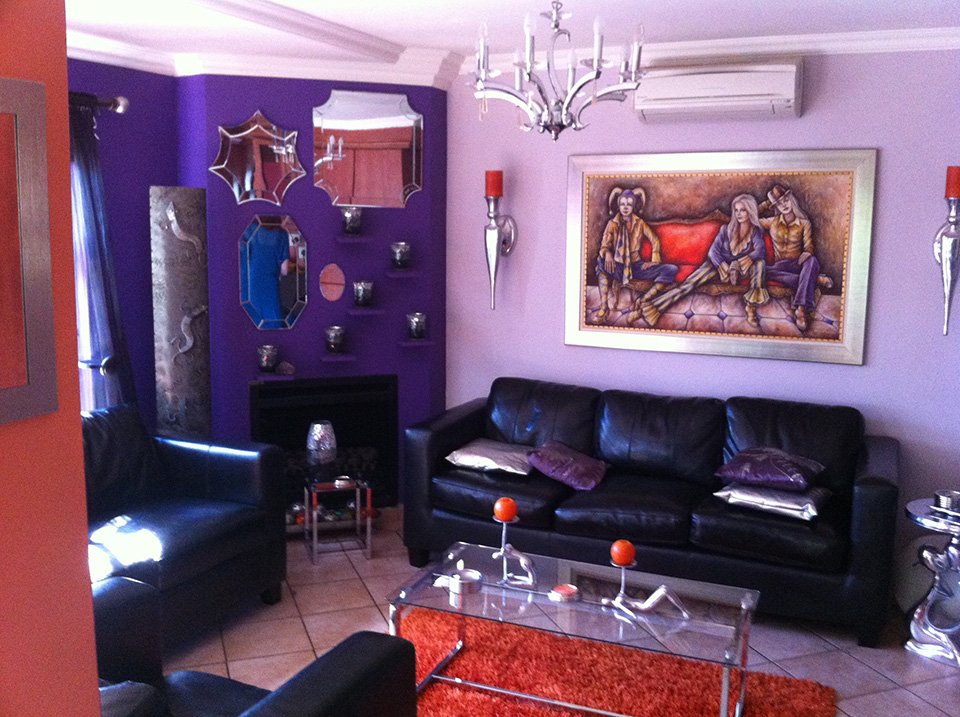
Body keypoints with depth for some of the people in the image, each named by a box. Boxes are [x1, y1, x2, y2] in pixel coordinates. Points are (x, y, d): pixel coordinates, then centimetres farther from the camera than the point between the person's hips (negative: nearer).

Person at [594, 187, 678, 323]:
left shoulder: (639, 223, 8)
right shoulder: (612, 224, 4)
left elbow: (655, 240, 11)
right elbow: (605, 244, -5)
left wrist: (654, 261, -1)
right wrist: (607, 253, -28)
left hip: (636, 265, 2)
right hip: (618, 266, -1)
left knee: (672, 270, -19)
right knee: (601, 261, -36)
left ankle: (641, 301, -34)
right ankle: (604, 306, -40)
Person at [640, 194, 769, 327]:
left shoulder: (756, 231, -1)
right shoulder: (726, 229, 3)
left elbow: (760, 251, -19)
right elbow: (713, 251, -7)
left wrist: (739, 264, -34)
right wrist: (727, 269, -24)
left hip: (742, 269, 0)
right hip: (720, 264, 0)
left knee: (759, 262, -31)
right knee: (691, 282, -25)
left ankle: (751, 306, -42)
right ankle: (653, 308, -40)